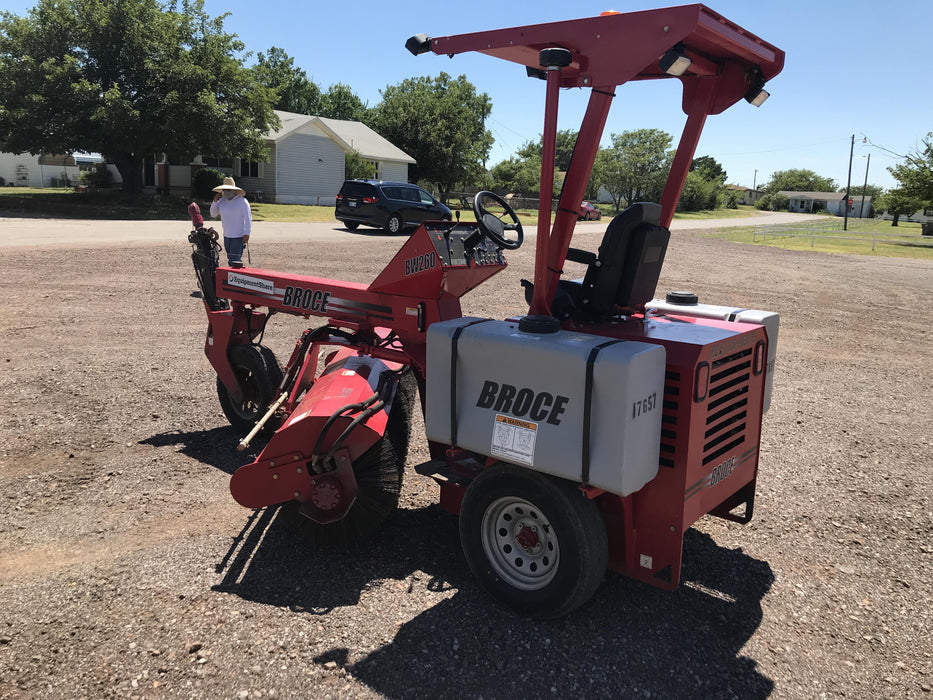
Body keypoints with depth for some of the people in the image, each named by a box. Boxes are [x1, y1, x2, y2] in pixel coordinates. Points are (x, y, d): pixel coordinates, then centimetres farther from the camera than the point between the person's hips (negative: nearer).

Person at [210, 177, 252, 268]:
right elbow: (213, 214, 14)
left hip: (239, 236, -7)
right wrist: (215, 201, -2)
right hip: (227, 236, 7)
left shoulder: (242, 201, -8)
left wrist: (246, 234, -17)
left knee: (235, 261, -14)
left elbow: (248, 218, -10)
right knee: (230, 260, 11)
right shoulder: (222, 201, 10)